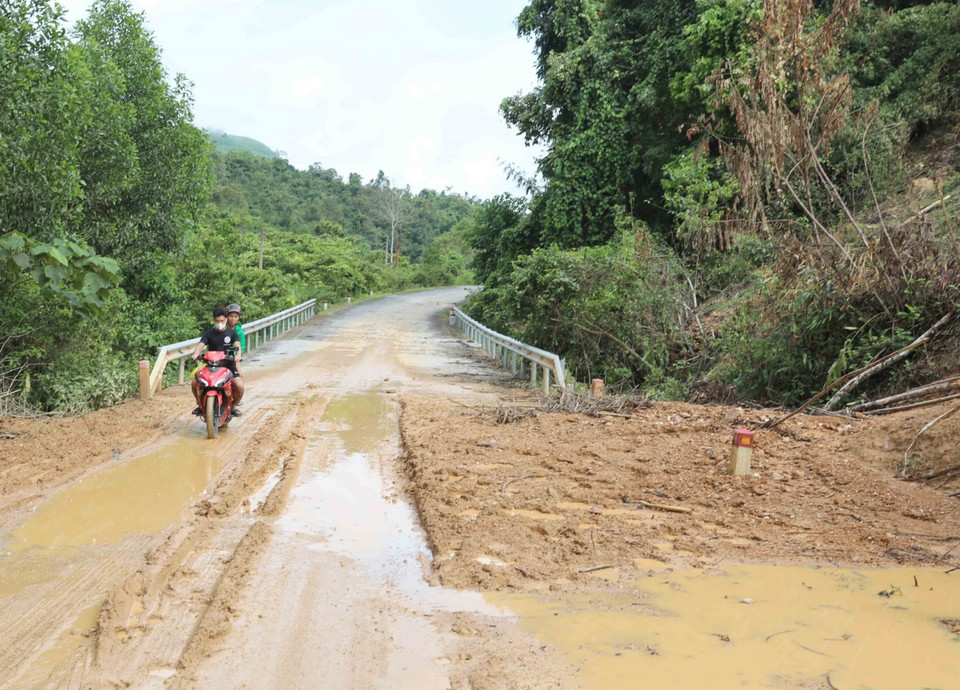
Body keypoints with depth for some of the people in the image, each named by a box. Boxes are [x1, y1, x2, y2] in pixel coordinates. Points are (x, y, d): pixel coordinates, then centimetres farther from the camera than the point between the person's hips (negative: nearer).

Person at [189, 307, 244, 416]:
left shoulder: (232, 332, 5)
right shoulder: (209, 333, 6)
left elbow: (237, 345, -8)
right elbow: (201, 344, -8)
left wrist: (238, 354, -32)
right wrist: (196, 354, -31)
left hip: (229, 365, -1)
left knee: (239, 386, -23)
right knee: (195, 382, -19)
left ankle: (234, 406, 5)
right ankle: (200, 405, 7)